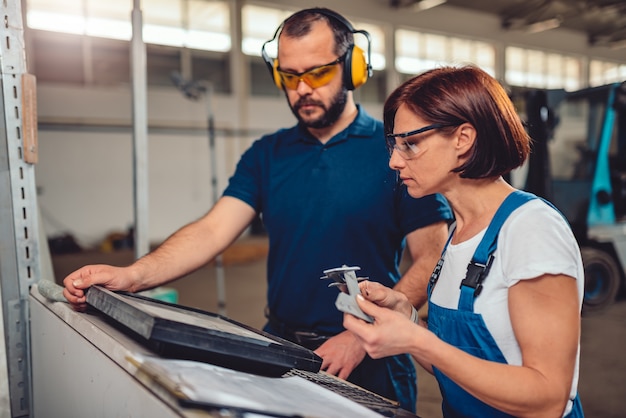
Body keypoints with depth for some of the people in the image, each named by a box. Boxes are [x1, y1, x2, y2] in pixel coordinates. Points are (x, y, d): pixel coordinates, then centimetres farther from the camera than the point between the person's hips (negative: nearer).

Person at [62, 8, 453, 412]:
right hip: (279, 348, 4)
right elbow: (213, 230, -7)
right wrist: (133, 276, -22)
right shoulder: (268, 154, 3)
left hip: (367, 363, -3)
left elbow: (431, 258, -11)